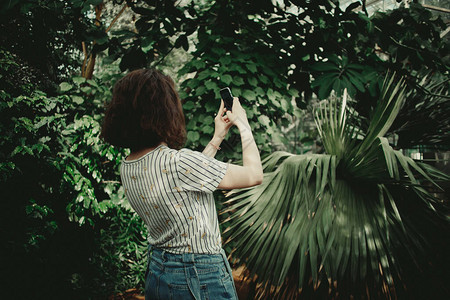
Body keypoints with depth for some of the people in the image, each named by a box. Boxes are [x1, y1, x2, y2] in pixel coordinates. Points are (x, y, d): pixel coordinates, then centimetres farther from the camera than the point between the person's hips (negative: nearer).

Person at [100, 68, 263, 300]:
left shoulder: (127, 168, -2)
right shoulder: (177, 162, -27)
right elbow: (254, 175, -18)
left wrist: (217, 138, 15)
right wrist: (243, 125, -4)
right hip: (201, 278, -7)